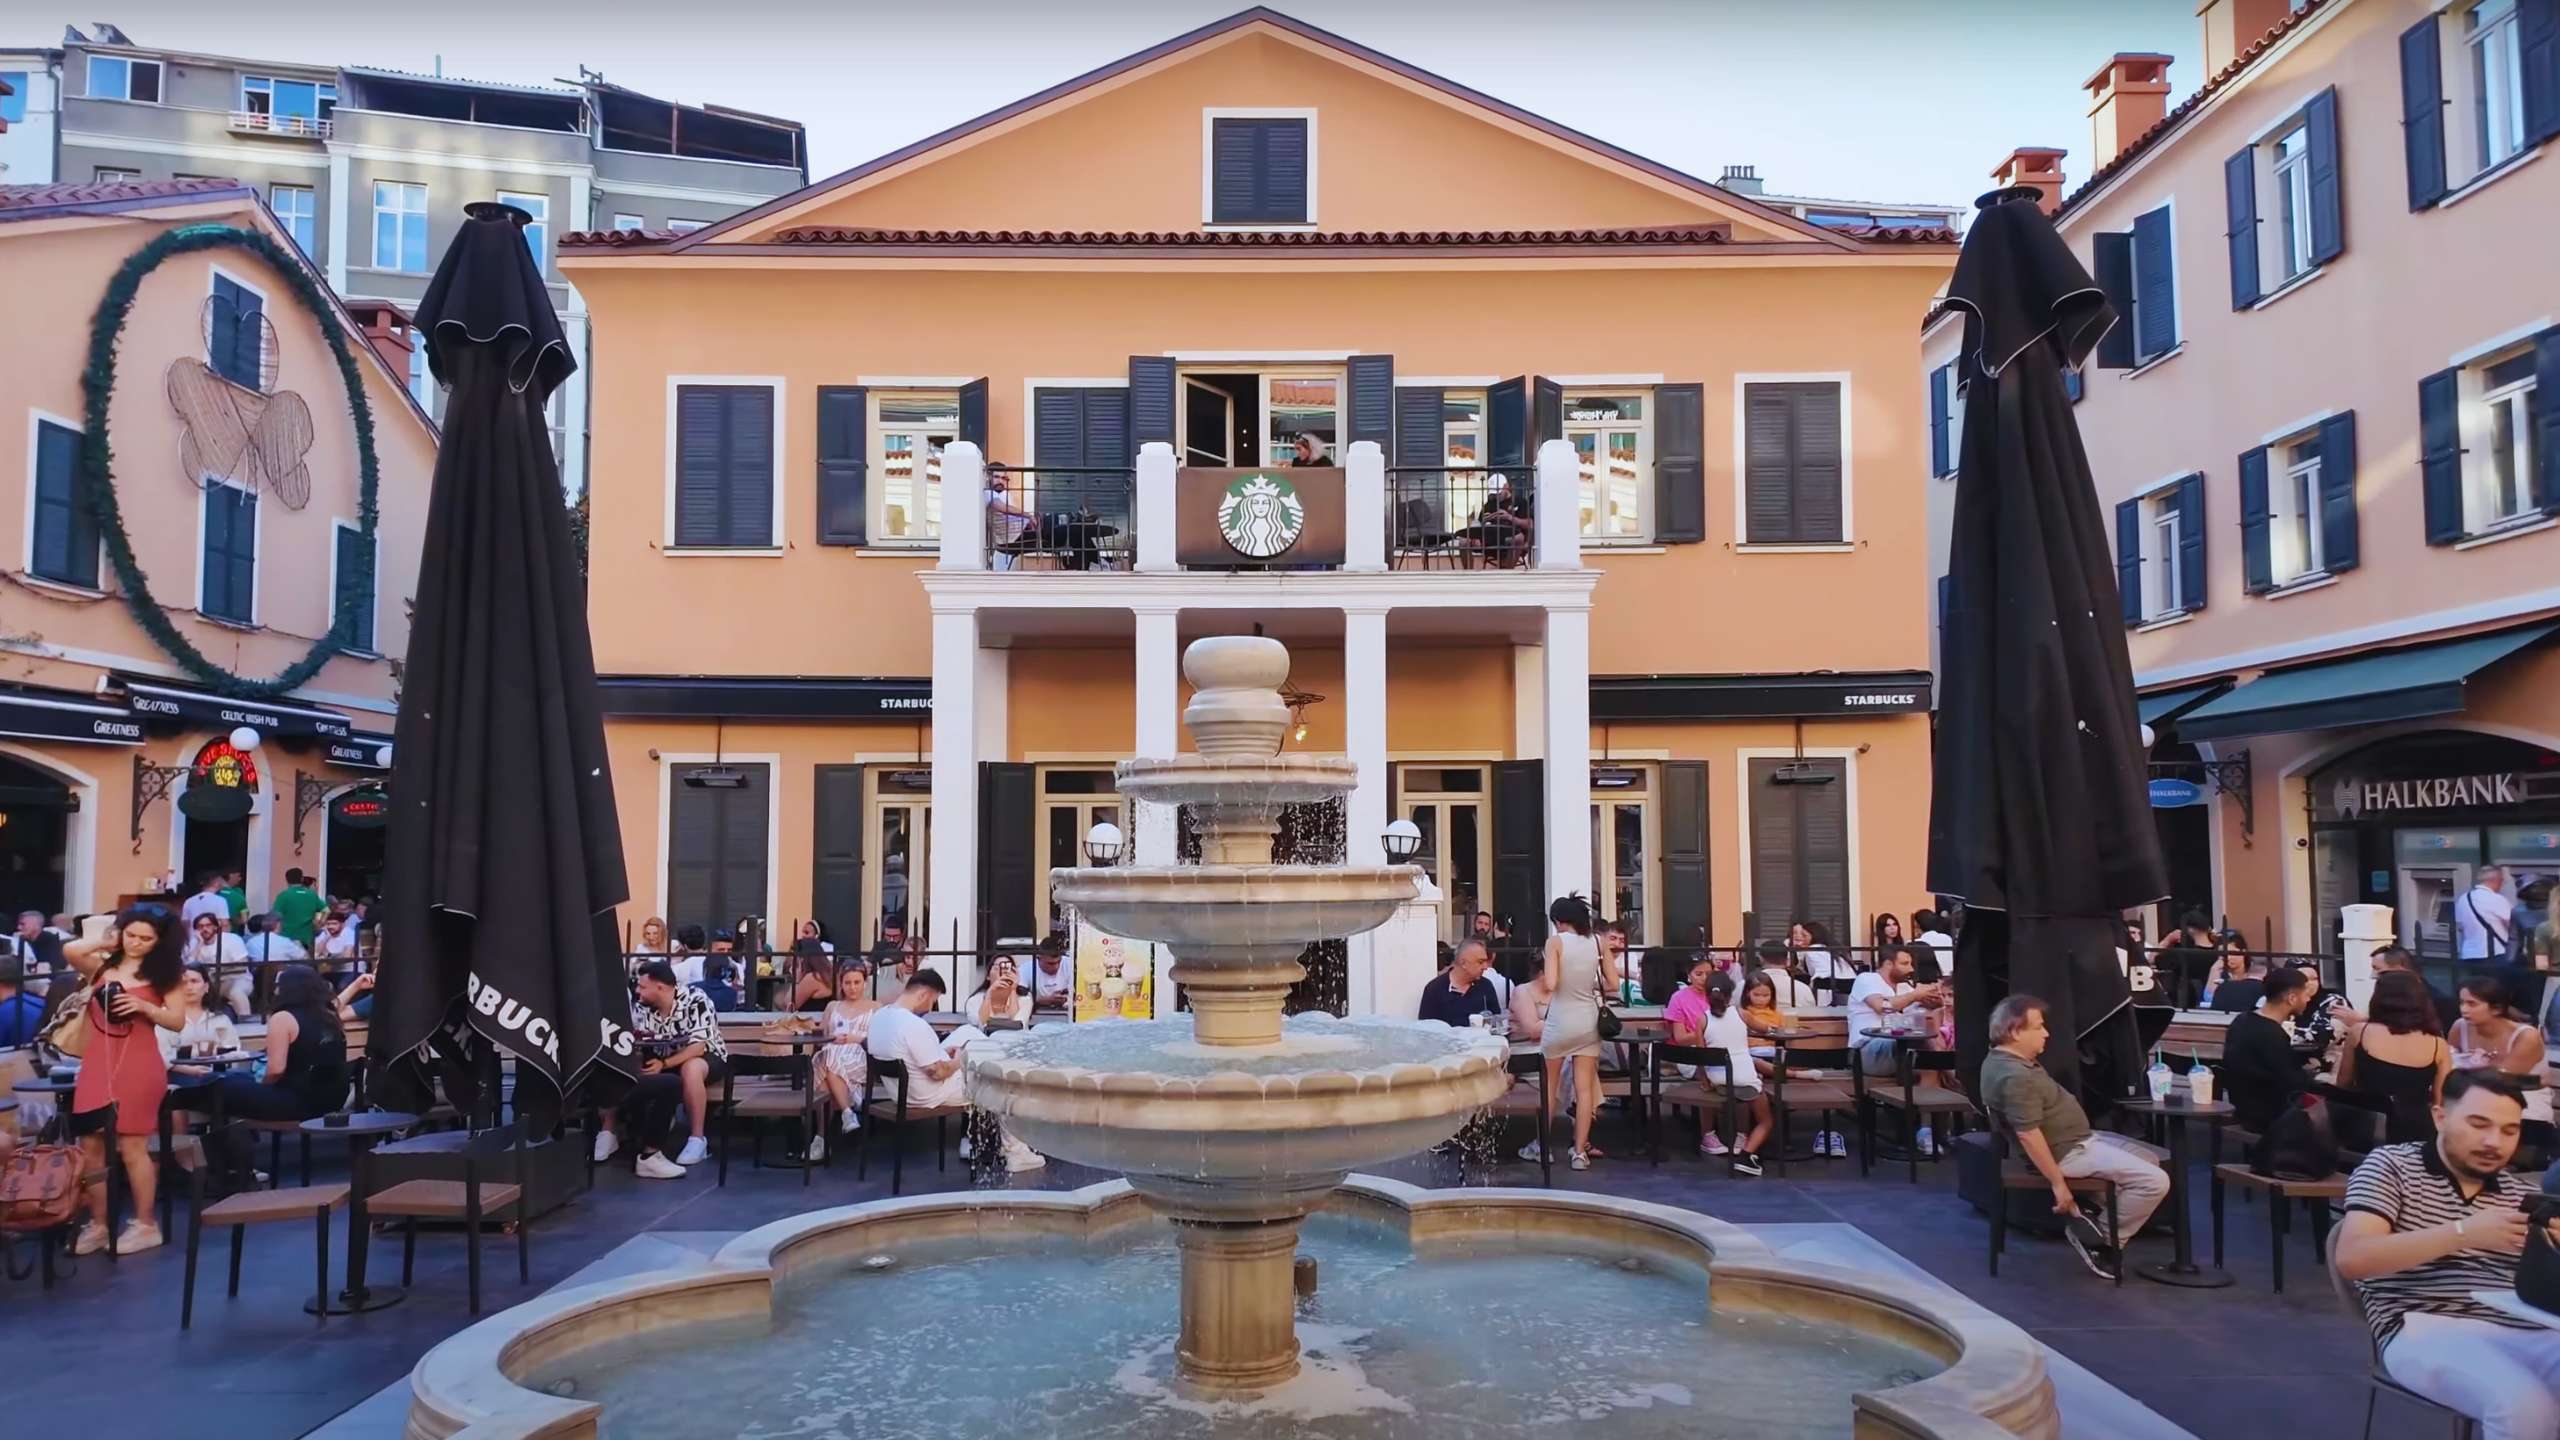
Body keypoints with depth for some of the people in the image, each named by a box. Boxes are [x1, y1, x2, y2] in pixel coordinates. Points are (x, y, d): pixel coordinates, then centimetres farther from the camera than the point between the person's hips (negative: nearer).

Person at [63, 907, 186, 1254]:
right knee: (90, 1147, 5)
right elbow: (70, 951, -13)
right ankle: (98, 1225, 18)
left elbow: (178, 1021, -1)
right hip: (97, 1064, 4)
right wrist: (105, 942, 3)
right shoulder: (101, 966, 8)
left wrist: (144, 1007, -16)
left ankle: (145, 1225, 10)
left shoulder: (163, 973, 3)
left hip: (138, 1065, -3)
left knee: (132, 1147, -1)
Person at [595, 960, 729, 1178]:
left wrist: (664, 1064, -37)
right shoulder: (642, 1008, -10)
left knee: (690, 1069, -38)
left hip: (706, 1056, -4)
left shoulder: (695, 1000, -23)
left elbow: (699, 1045, -28)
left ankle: (697, 1140, -27)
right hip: (663, 1059, 4)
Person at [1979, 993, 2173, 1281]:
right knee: (2154, 1180, -16)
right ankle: (2105, 1242, 0)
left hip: (2078, 1139, 11)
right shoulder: (2015, 1077, -28)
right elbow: (2028, 1136, -30)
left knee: (2149, 1158, 19)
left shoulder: (2007, 1060, 5)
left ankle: (2095, 1222, 12)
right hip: (2066, 1152, -11)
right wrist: (2058, 1184, -26)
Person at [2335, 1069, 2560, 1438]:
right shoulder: (2391, 1166, 4)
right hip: (2427, 1330, -5)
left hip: (2525, 1335, 5)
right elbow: (2352, 1259, -11)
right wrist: (2463, 1232, -17)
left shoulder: (2521, 1194, 21)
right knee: (2525, 1405, -32)